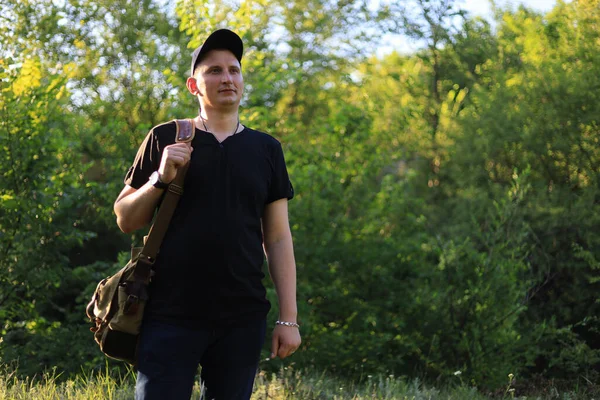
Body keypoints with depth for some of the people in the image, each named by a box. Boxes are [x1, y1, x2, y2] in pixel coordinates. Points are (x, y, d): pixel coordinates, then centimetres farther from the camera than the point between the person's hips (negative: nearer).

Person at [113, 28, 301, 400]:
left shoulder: (266, 149, 10)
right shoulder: (165, 139, 6)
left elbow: (278, 238, 9)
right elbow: (126, 220, 7)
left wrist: (289, 318, 3)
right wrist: (161, 178, -11)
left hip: (243, 320, 2)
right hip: (171, 316, -2)